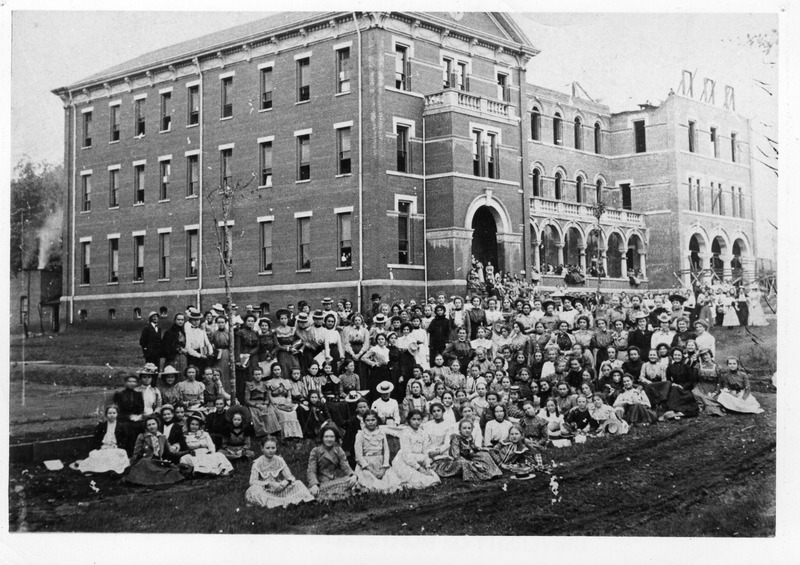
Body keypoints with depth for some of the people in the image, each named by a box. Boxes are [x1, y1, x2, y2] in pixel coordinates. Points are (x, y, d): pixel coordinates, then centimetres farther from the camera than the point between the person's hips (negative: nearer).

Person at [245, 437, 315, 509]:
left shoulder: (279, 461, 4)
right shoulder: (258, 463, -4)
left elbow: (290, 477, 0)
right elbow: (252, 482, -14)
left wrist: (286, 482, -24)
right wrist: (268, 484, -27)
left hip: (279, 491, 3)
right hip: (265, 491, -3)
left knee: (298, 484, -17)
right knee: (254, 489, -36)